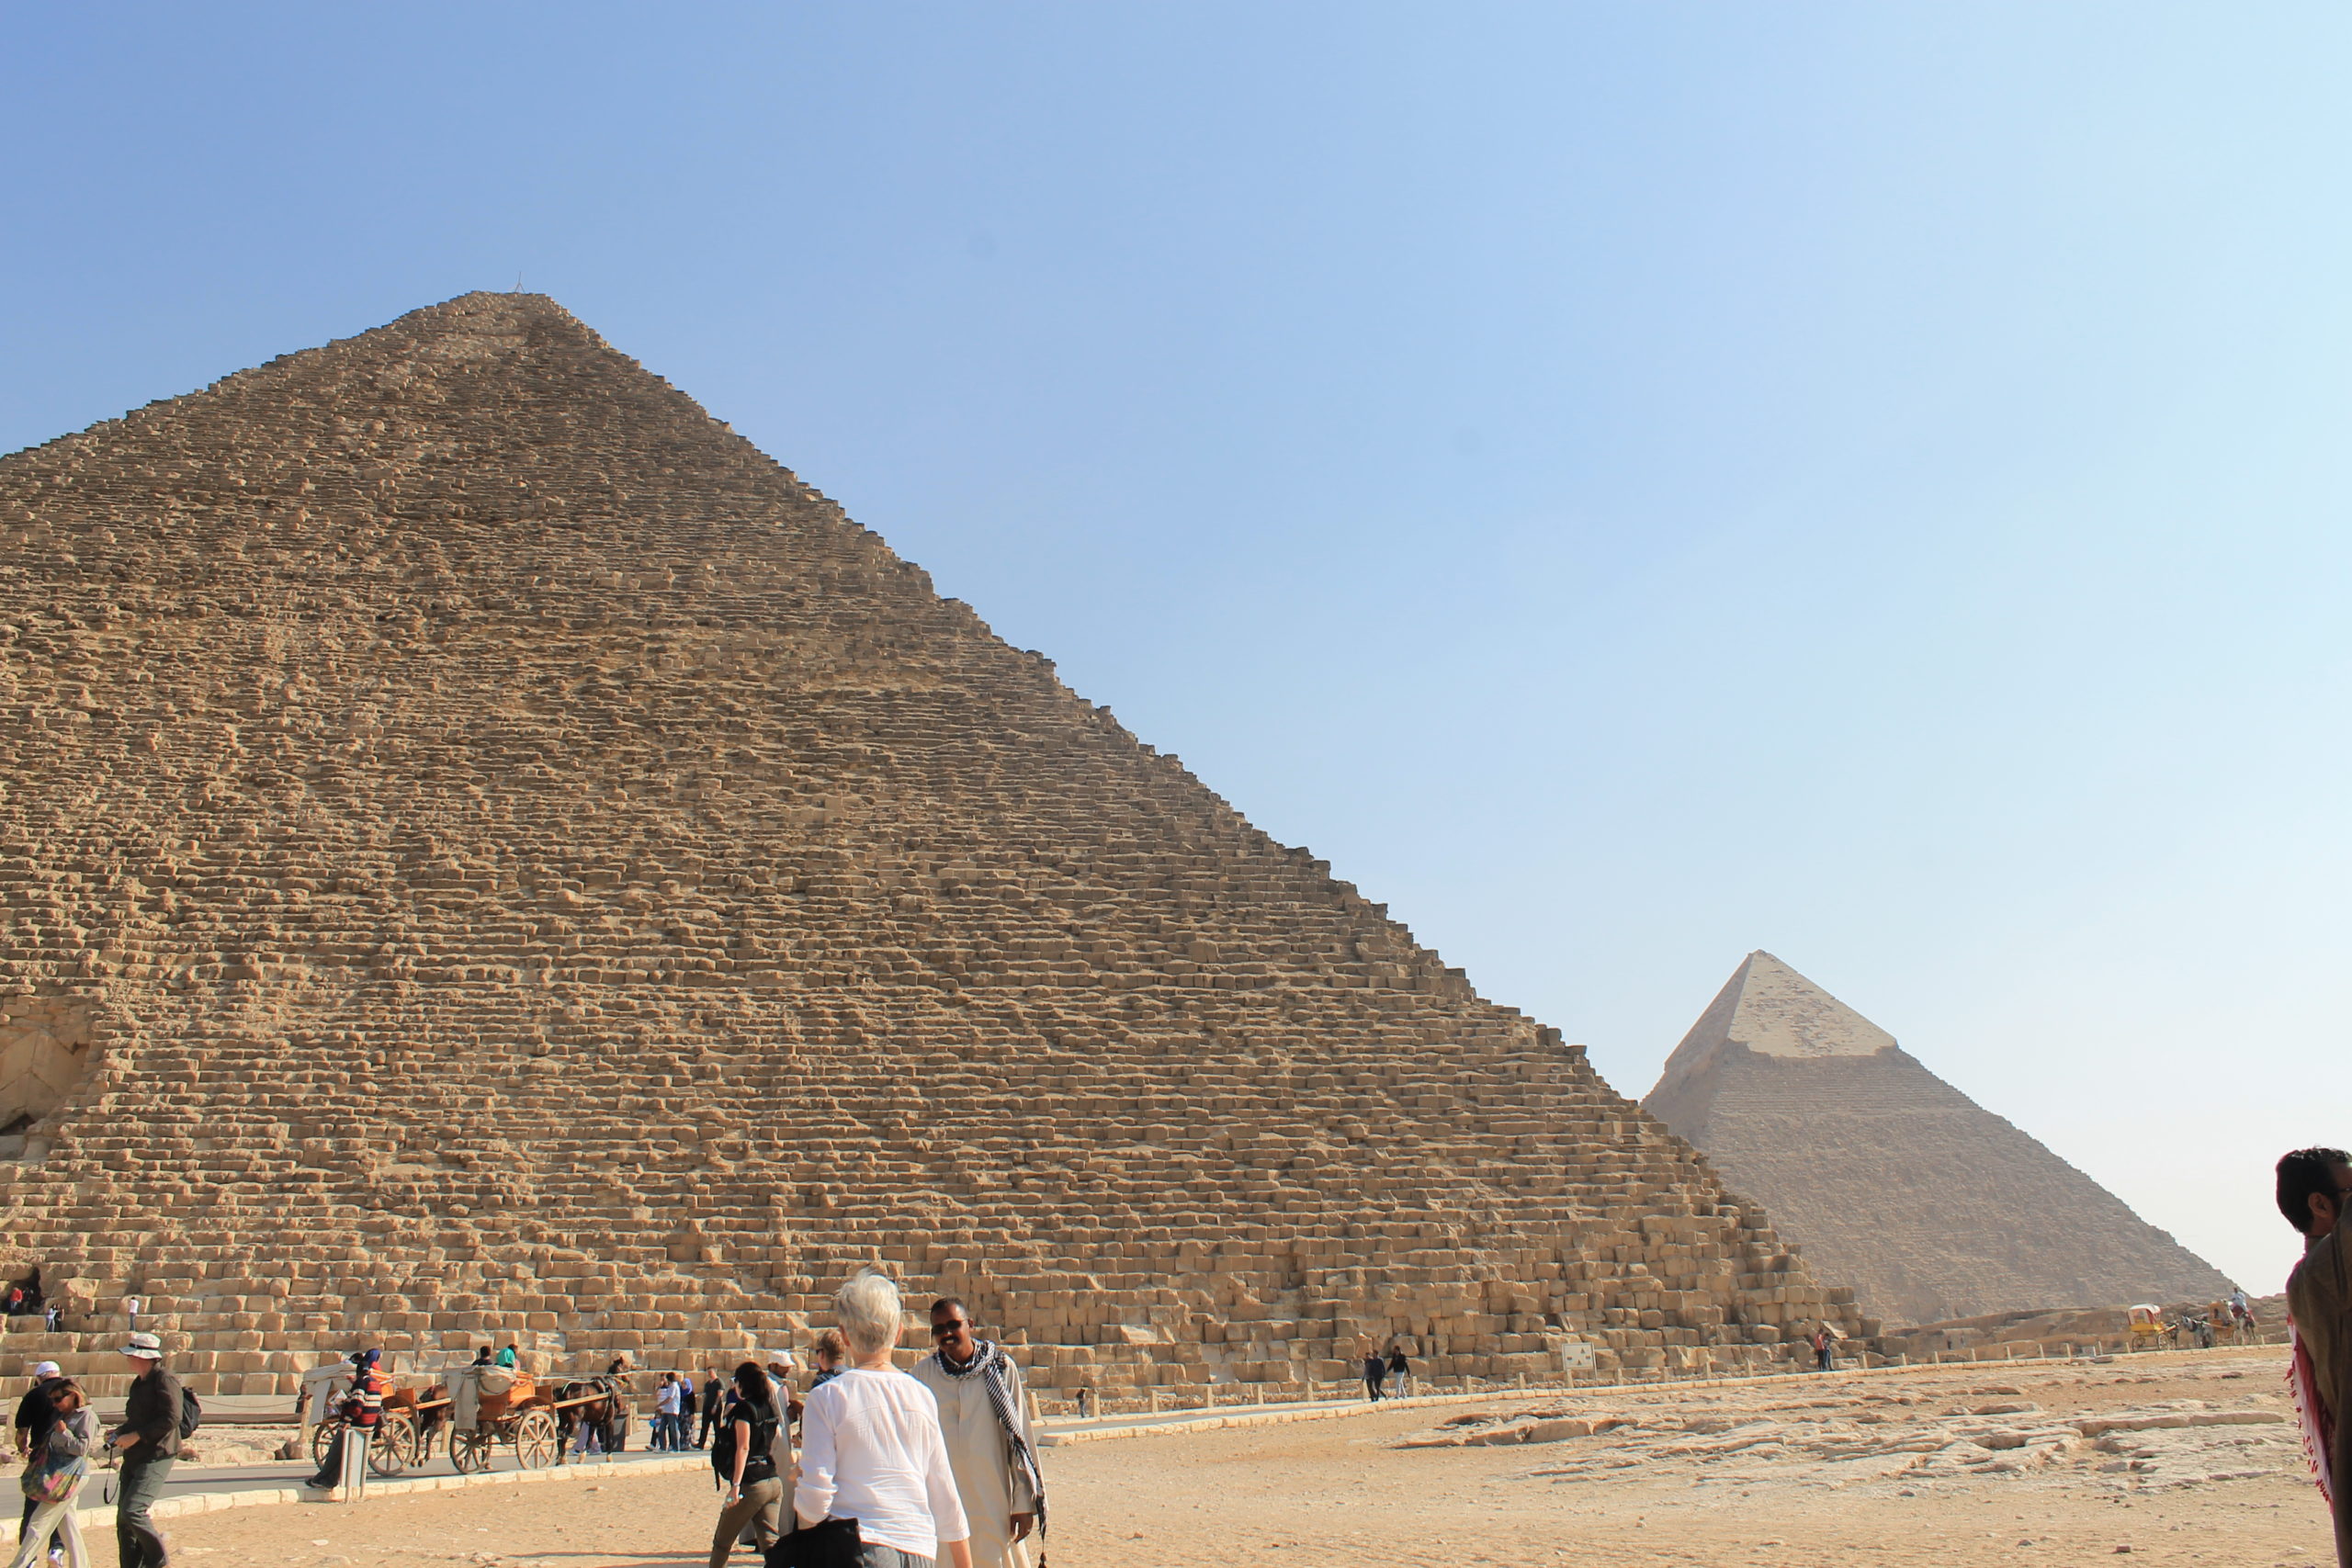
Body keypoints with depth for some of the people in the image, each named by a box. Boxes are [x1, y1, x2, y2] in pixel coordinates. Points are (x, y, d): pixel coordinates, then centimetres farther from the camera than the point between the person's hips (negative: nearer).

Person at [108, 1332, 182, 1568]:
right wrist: (121, 1432, 11)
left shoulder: (164, 1380, -11)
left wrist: (135, 1436, -18)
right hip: (134, 1458, 10)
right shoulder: (139, 1383, 18)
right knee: (123, 1520, 7)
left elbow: (171, 1419, -20)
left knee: (132, 1511, -18)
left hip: (157, 1457, -10)